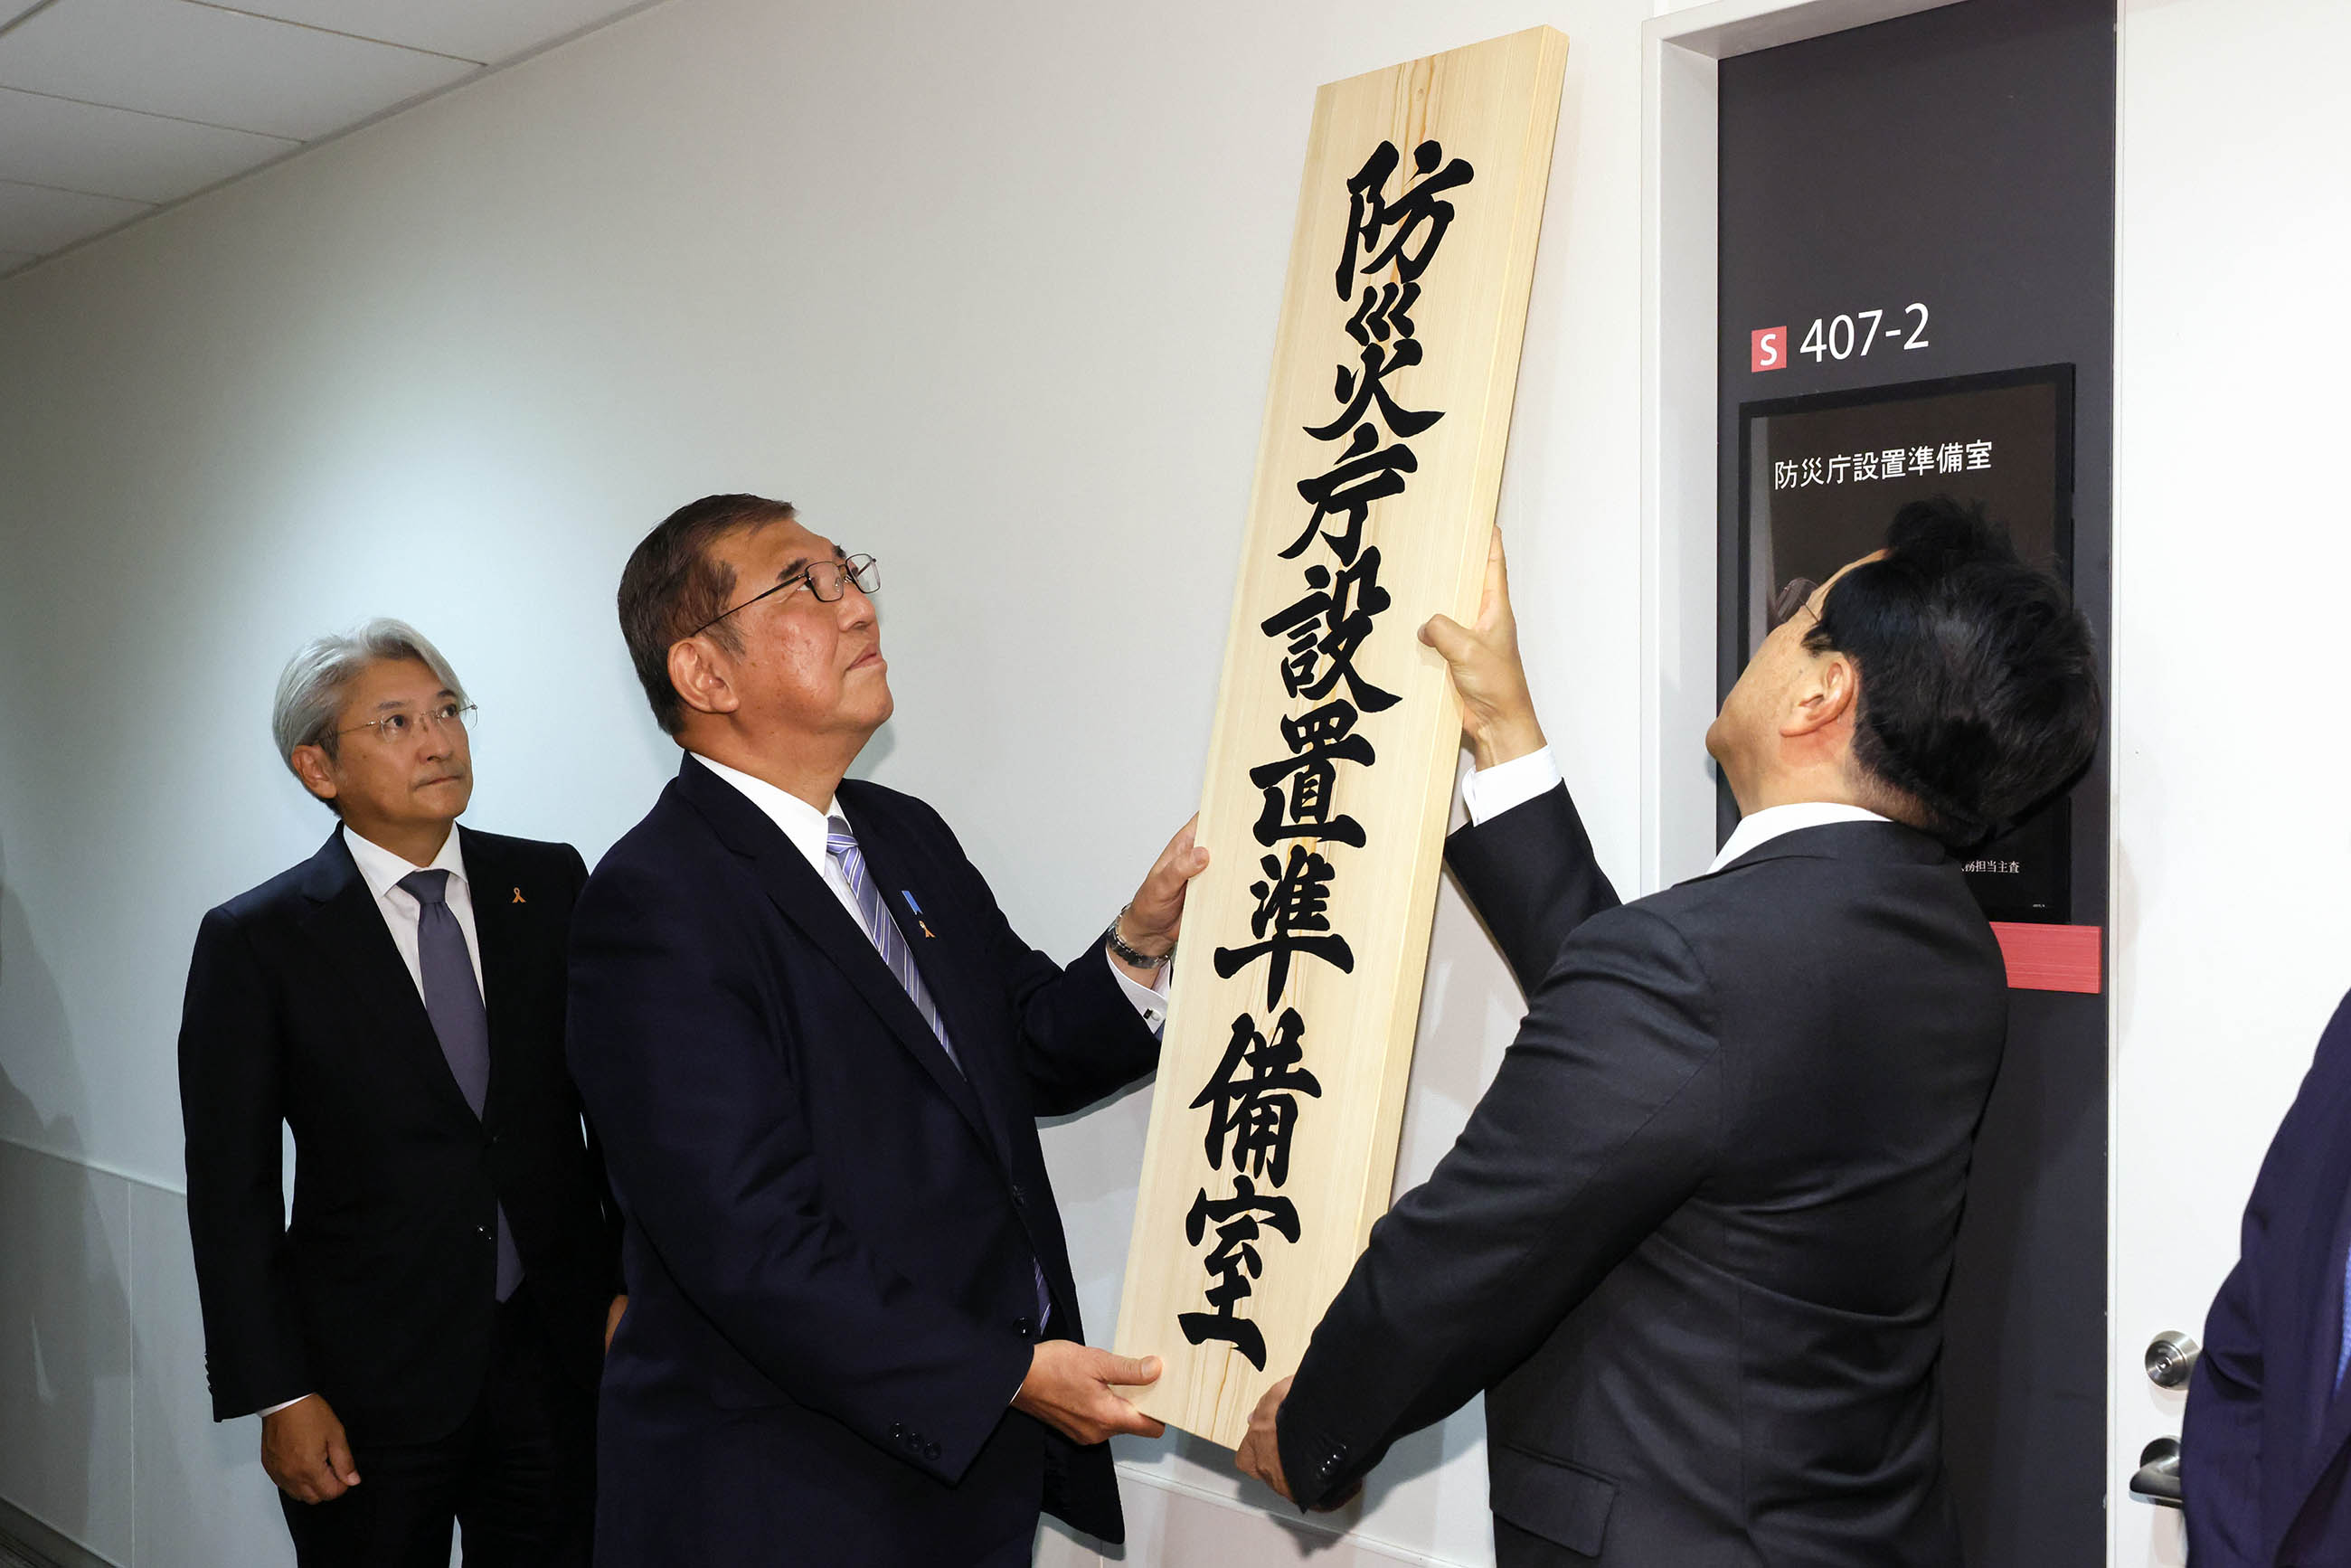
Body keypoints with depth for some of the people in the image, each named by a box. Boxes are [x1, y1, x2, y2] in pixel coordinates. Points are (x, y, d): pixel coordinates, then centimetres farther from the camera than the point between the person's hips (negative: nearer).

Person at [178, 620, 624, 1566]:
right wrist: (277, 1396, -6)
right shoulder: (255, 943, -5)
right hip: (370, 1381, -2)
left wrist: (632, 1281, -1)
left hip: (559, 1351, 2)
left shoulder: (549, 885, 2)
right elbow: (230, 1192, -4)